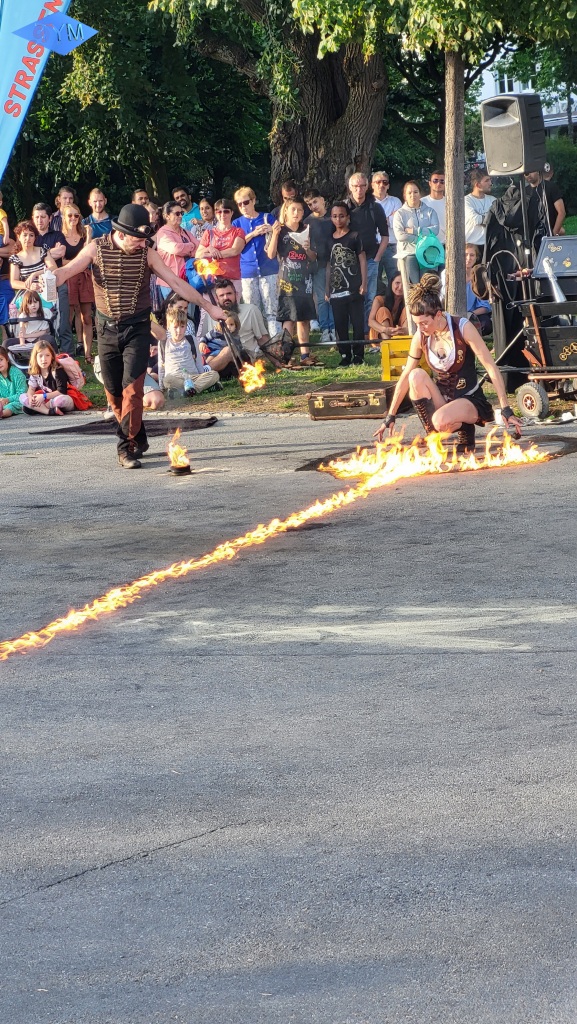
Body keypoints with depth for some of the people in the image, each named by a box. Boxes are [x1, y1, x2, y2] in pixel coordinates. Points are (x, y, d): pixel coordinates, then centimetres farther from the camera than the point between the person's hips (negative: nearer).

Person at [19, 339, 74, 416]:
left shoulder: (57, 370, -16)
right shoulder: (35, 373, 2)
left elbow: (61, 391, -23)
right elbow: (31, 389, 5)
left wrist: (44, 396, -25)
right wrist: (30, 397, -19)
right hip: (45, 401, 6)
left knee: (63, 400, -41)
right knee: (22, 397, -12)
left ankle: (37, 409, -21)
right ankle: (49, 411, -29)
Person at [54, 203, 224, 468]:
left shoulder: (147, 253, -3)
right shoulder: (97, 248, -4)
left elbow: (176, 283, 1)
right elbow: (68, 270, -12)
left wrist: (208, 306, 0)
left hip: (137, 328, -2)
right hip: (107, 328, 2)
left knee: (132, 387, -14)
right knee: (113, 391, 7)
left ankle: (127, 447, -11)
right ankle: (138, 439, 24)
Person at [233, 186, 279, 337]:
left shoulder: (267, 218, 8)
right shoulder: (237, 223, 12)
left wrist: (272, 231, -9)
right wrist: (253, 234, -9)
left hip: (268, 270, -2)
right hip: (248, 272, 2)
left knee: (271, 310, -4)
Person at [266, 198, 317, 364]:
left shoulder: (306, 232, 14)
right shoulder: (279, 231, 1)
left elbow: (313, 258, 15)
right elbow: (271, 255, -8)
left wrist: (308, 249, -6)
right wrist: (275, 234, -19)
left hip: (305, 281, 5)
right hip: (287, 281, -5)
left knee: (304, 319, 6)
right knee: (289, 319, -13)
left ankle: (305, 355, 11)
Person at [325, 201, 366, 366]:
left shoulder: (354, 237, 1)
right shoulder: (330, 240, 12)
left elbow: (362, 260, 0)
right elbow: (329, 266, 15)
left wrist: (363, 283, -8)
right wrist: (327, 289, 12)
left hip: (354, 289, -4)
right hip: (336, 290, 4)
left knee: (358, 323, -2)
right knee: (340, 325, 4)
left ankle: (358, 355, 4)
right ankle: (345, 355, 11)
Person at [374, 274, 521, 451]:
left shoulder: (463, 328, -15)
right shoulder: (420, 337, -3)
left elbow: (491, 367, -16)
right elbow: (406, 377, 6)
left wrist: (506, 410, -21)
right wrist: (390, 418, 5)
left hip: (469, 400, -5)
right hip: (441, 399, 5)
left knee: (441, 421, -37)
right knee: (416, 375, -25)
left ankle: (466, 430, -1)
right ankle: (432, 437, -14)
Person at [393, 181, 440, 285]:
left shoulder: (429, 211, 15)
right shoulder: (400, 213, 9)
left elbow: (435, 230, -2)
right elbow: (400, 235, -5)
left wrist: (414, 231, -6)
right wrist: (420, 240, -9)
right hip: (408, 253, -1)